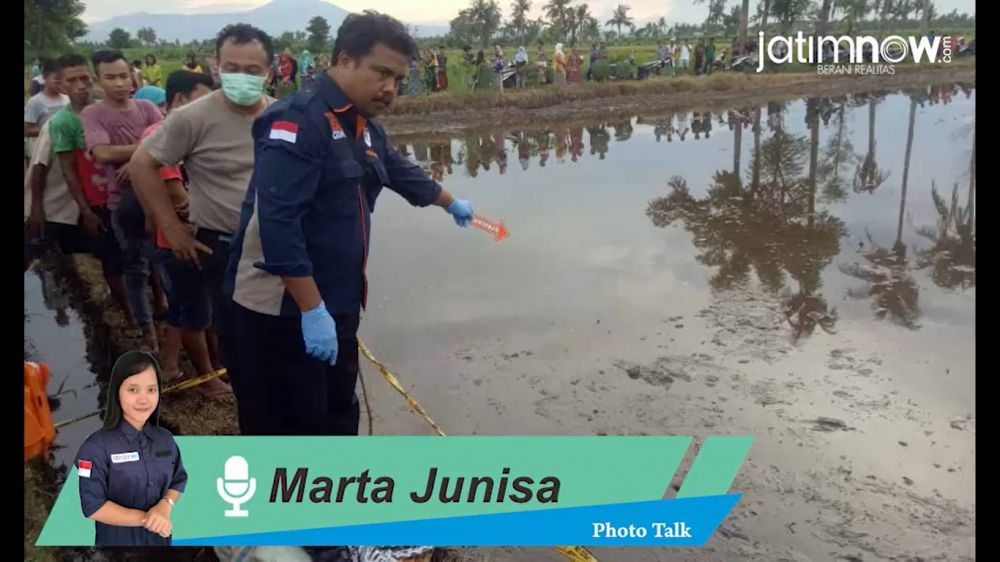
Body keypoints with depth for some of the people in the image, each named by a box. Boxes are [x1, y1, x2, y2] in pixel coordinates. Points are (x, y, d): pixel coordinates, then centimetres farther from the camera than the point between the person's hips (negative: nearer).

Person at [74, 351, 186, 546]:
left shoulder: (166, 439, -1)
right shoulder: (97, 446, -16)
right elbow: (93, 506, -17)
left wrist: (165, 505, -14)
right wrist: (146, 518, -17)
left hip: (160, 538, 4)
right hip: (117, 540, -4)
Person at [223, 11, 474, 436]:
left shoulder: (364, 129, 11)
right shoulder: (298, 120, -18)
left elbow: (401, 172, 31)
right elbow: (278, 223, -27)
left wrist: (451, 204, 47)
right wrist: (312, 310, -27)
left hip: (337, 306, 9)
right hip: (283, 311, -9)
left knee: (337, 415, 19)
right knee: (287, 428, -2)